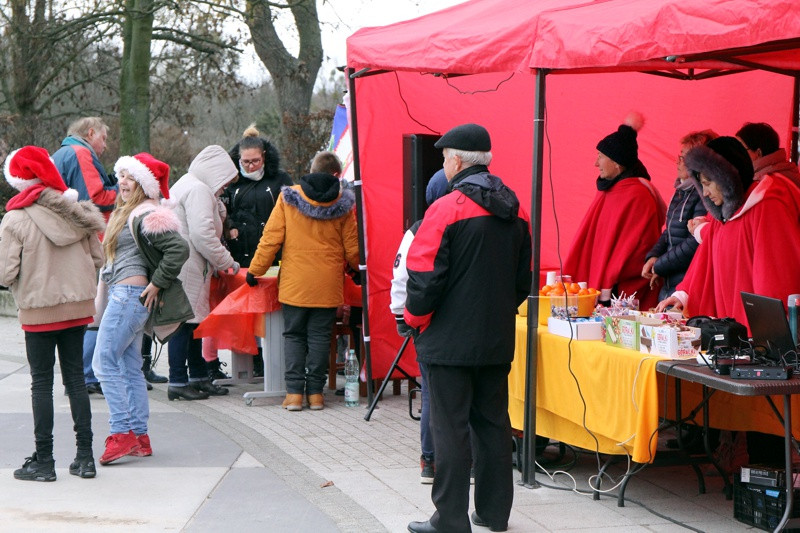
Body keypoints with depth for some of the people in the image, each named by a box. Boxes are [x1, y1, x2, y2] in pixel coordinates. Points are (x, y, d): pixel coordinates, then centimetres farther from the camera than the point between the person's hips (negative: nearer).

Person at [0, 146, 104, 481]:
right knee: (75, 377, 12)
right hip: (78, 306, 4)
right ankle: (84, 456, 13)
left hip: (39, 310, -4)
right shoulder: (77, 212, -2)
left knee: (41, 382, 4)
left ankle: (44, 460, 7)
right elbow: (97, 258, 4)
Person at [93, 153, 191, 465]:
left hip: (131, 293, -11)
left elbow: (179, 249, -21)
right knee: (130, 367, 9)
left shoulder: (147, 216, -13)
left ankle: (122, 433, -13)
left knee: (105, 362, -12)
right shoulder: (126, 213, 19)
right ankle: (140, 438, 11)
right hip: (122, 294, 11)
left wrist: (157, 283, -16)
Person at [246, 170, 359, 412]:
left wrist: (255, 270, 7)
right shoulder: (341, 205, 0)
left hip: (295, 283, 0)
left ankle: (294, 392, 1)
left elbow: (271, 238, -3)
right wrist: (359, 269, 24)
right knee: (320, 335, 6)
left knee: (294, 335, 7)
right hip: (328, 284, 0)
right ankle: (315, 392, 5)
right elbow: (352, 249, 4)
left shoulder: (288, 199, -1)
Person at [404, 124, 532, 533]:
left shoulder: (446, 210, -16)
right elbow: (524, 276, 13)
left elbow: (424, 277, -15)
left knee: (450, 427, -1)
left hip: (450, 340, -7)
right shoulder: (514, 210, 6)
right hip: (497, 338, 7)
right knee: (493, 422, 14)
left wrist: (415, 316, 1)